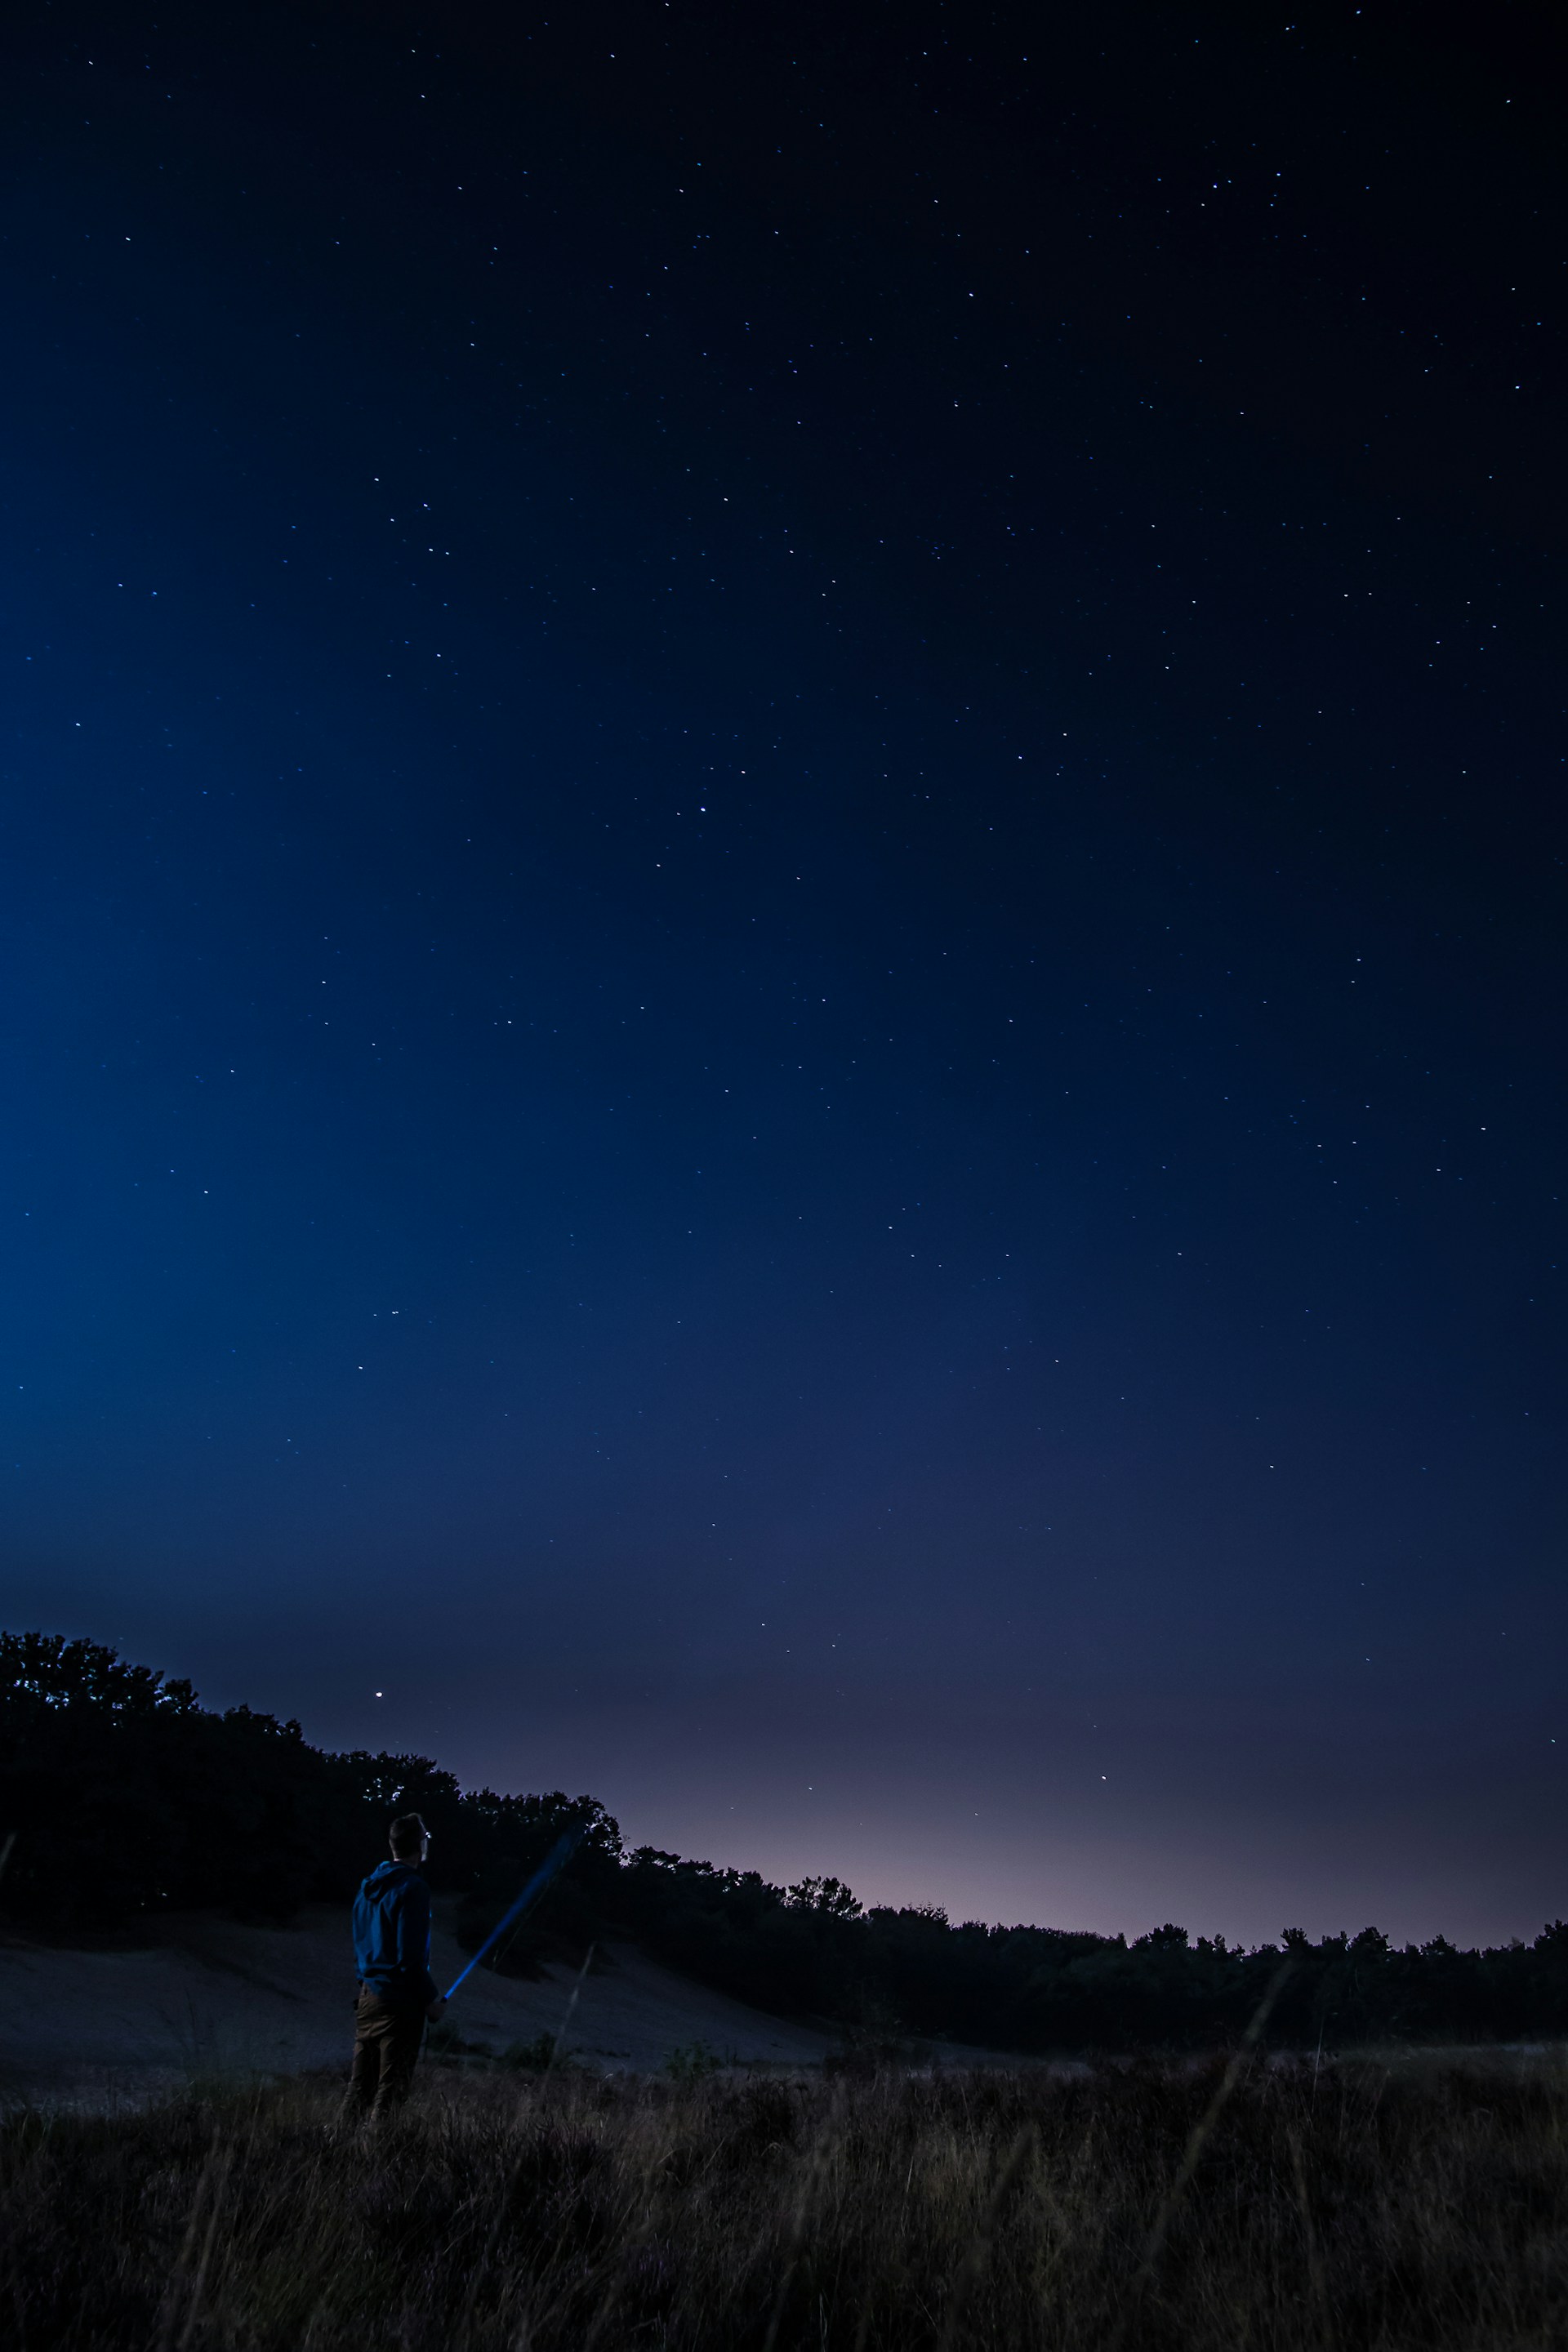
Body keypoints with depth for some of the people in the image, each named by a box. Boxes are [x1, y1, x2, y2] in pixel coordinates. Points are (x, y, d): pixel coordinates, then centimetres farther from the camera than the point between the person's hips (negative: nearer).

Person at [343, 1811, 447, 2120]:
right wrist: (431, 1999, -11)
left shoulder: (369, 1886, 11)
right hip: (400, 2002, -8)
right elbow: (411, 1954, -20)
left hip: (368, 1998, 8)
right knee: (391, 2087, -1)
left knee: (359, 2086, 13)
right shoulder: (411, 1888, -16)